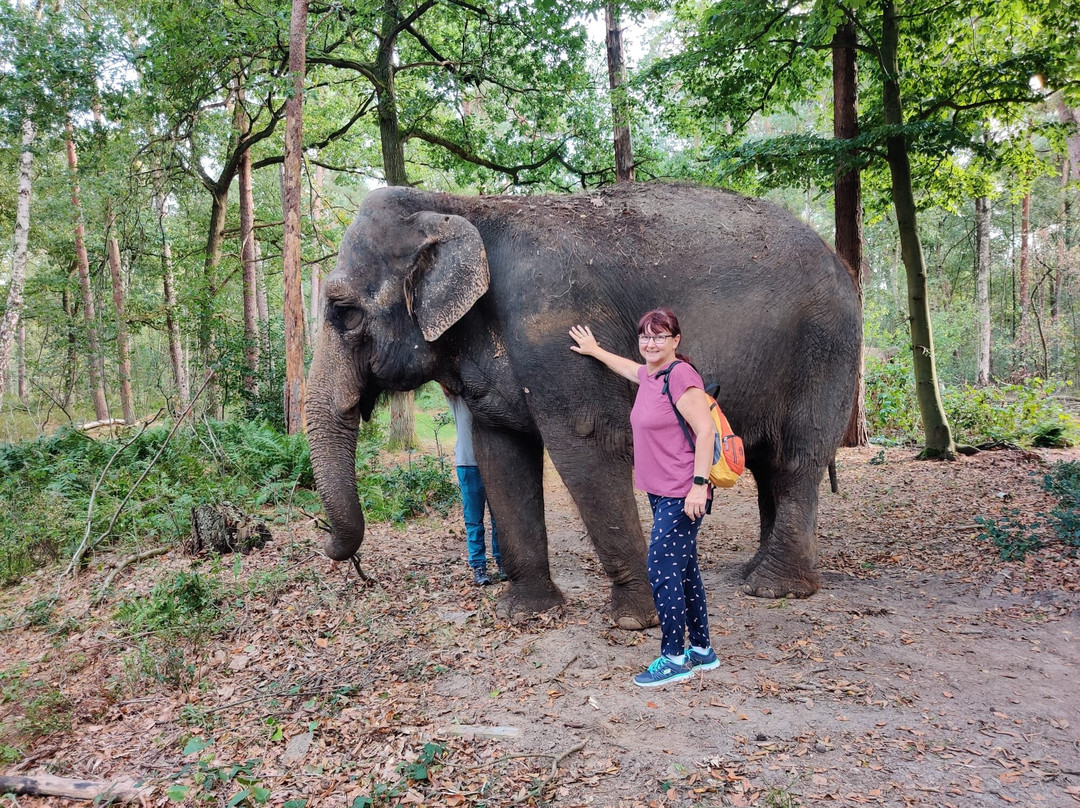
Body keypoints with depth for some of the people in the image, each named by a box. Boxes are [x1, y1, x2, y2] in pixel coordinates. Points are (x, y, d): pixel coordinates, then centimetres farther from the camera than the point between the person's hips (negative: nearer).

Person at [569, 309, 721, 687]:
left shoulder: (681, 375, -15)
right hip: (661, 493, 9)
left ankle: (673, 659, 4)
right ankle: (702, 650, 25)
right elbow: (627, 366, 35)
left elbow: (705, 430, -20)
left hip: (681, 496, -9)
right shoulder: (648, 375, 11)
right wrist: (594, 350, 47)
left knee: (661, 571, -7)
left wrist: (699, 483, -24)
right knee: (684, 571, 14)